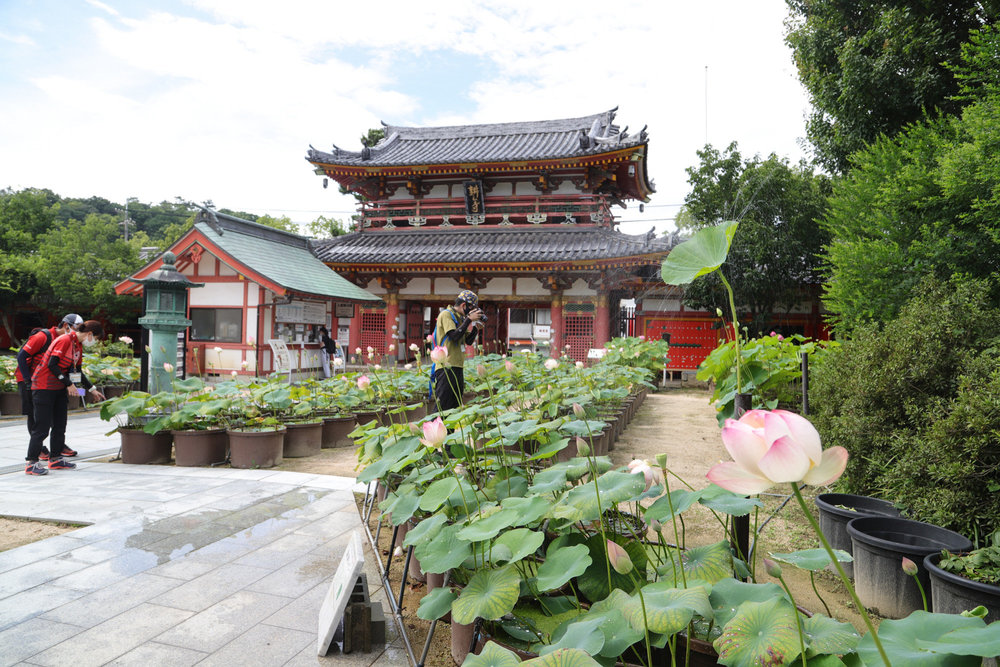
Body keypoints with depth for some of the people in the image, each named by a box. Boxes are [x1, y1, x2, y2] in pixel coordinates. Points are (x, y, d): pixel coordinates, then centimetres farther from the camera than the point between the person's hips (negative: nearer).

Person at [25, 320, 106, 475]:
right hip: (44, 388, -9)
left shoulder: (78, 346, 11)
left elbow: (77, 371, 18)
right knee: (42, 427, -8)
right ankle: (31, 463, -3)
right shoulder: (65, 340, -17)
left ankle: (55, 459, 19)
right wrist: (68, 384, -23)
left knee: (60, 426, 11)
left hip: (59, 389, 9)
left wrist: (92, 390, 18)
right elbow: (52, 364, -23)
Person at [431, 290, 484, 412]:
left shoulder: (460, 318, 19)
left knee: (455, 406, 10)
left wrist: (476, 327, 4)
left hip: (458, 366, 9)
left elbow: (468, 341, 18)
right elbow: (454, 336, -19)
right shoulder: (446, 314, -7)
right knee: (442, 407, -11)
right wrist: (469, 319, -13)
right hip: (446, 366, -9)